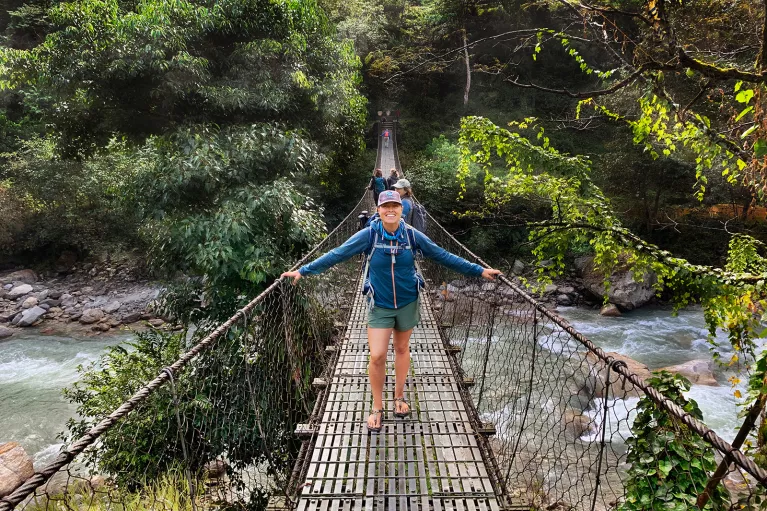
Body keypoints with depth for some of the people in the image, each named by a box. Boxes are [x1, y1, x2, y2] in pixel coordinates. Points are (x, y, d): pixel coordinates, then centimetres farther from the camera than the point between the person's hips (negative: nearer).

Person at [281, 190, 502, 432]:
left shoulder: (412, 235, -11)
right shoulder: (369, 235, -15)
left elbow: (443, 256, -5)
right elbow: (337, 254, -16)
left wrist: (479, 270, -5)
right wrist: (303, 271, -21)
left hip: (407, 303, 2)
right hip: (379, 306, -1)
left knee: (402, 349, 17)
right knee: (377, 357, -4)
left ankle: (399, 397, 39)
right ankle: (377, 408, 18)